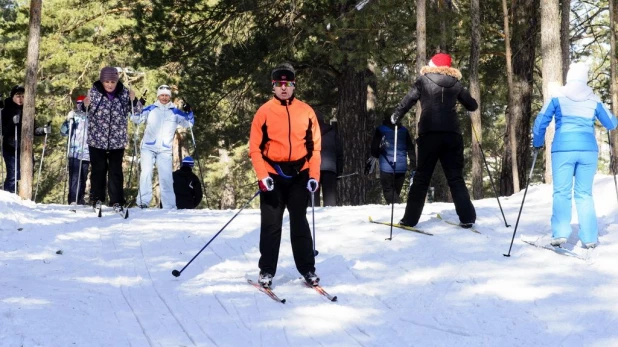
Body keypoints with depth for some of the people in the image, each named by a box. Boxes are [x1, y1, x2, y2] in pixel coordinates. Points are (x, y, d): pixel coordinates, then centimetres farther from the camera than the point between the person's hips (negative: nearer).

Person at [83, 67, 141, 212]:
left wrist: (133, 101, -16)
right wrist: (85, 105, -16)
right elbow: (86, 112, 7)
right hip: (97, 139, 0)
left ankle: (116, 201, 5)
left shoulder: (124, 93, -5)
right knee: (98, 170, 8)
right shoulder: (94, 92, -5)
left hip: (117, 140, 0)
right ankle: (97, 198, 19)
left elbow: (137, 111, 4)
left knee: (116, 171, 2)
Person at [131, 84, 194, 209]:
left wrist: (189, 112, -15)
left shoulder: (175, 113, 7)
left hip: (165, 150, 1)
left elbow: (188, 123, 4)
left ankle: (169, 206, 2)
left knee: (166, 177, -2)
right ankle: (143, 201, -11)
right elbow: (137, 119, 2)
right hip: (148, 148, -1)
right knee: (146, 173, -14)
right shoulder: (150, 109, 5)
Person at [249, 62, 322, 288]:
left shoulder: (306, 111, 3)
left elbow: (314, 145, 6)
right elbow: (255, 147, -2)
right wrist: (262, 175, -13)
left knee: (300, 223, 6)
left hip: (299, 175, 1)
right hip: (273, 175, -1)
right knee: (271, 225, 2)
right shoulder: (264, 112, -2)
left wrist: (314, 175, -2)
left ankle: (308, 269, 12)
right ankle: (267, 270, 9)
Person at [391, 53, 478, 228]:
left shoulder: (423, 80, 5)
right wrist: (458, 98, 42)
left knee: (422, 177, 4)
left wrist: (395, 116, 15)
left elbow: (408, 100, -1)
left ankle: (410, 219, 3)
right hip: (452, 133, 2)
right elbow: (472, 105, 20)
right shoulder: (455, 83, 12)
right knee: (456, 177, 8)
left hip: (429, 133, -2)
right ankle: (467, 218, 1)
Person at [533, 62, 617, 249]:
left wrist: (537, 143, 20)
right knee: (584, 193, 7)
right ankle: (589, 238, 2)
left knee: (561, 192, 0)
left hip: (563, 149, -2)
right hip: (588, 149, 2)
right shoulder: (594, 100, 10)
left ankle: (560, 234, -15)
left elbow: (540, 122, 4)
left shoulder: (557, 97, 5)